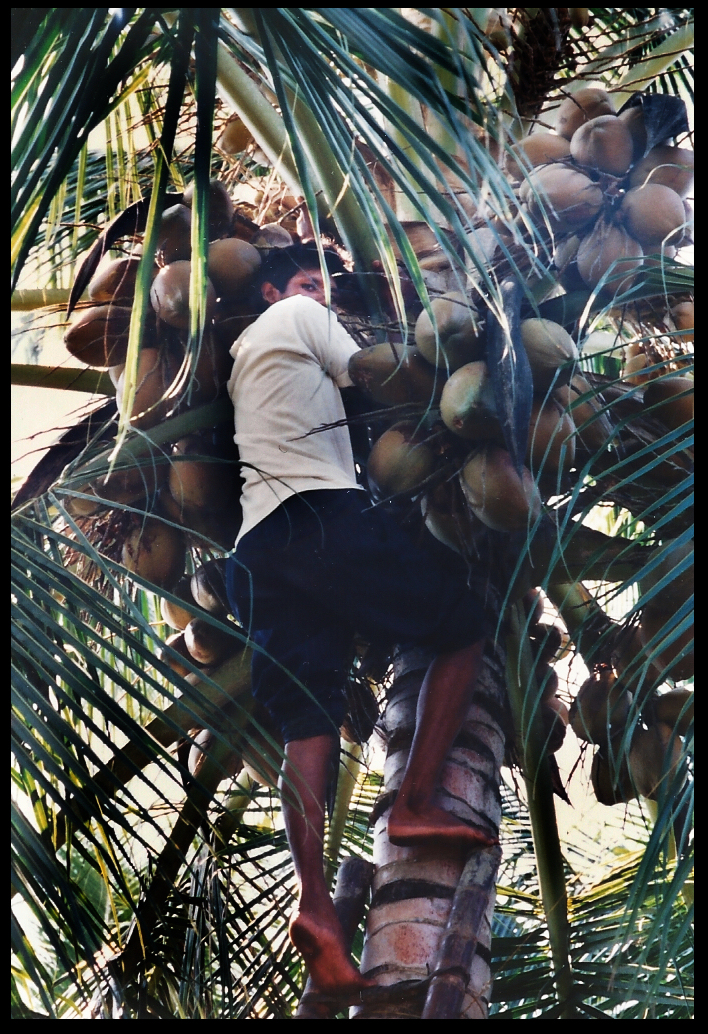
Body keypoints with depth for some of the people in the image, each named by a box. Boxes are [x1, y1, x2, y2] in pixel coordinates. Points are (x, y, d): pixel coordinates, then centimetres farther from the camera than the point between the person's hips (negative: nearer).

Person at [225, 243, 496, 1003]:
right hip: (325, 517, -8)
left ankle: (314, 900, -23)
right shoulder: (301, 316, 13)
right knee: (463, 627, 5)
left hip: (257, 542, 8)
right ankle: (414, 804, -7)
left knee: (307, 725, -4)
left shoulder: (240, 355, 35)